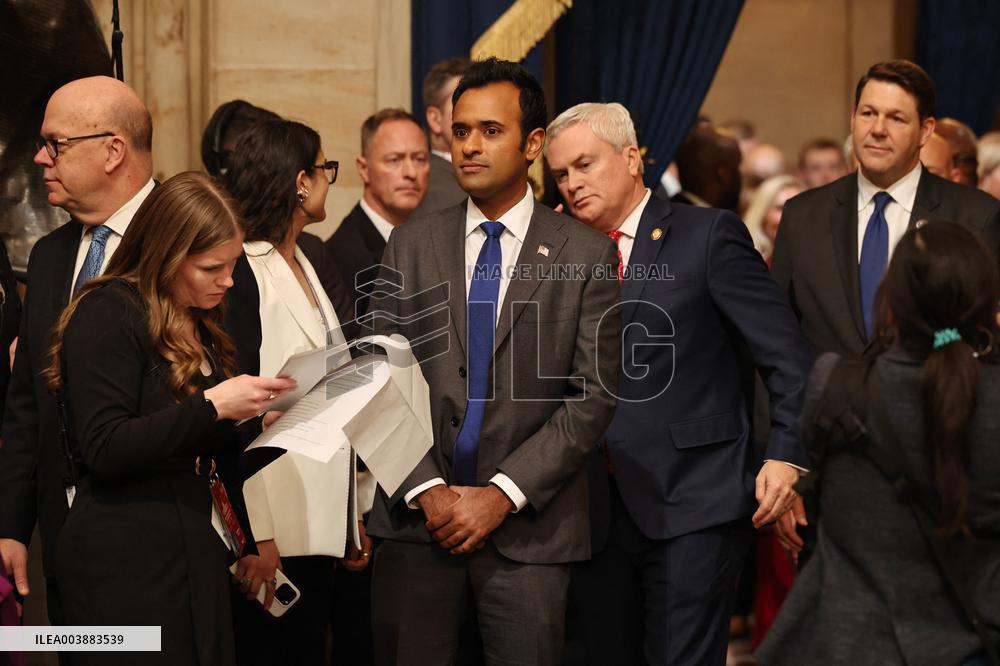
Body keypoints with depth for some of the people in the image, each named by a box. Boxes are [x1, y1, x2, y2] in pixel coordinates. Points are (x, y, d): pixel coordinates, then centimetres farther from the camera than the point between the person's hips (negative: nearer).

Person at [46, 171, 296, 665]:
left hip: (199, 556, 8)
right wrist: (212, 406, -19)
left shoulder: (199, 324, 17)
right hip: (128, 564, -8)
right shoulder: (108, 314, -9)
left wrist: (254, 418, 4)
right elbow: (104, 450, -17)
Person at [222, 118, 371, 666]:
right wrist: (255, 536, -21)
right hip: (272, 530, -9)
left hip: (319, 521, 9)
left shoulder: (304, 267, 14)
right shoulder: (243, 272, -13)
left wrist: (352, 518, 14)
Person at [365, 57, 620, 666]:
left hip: (529, 528, -2)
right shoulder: (413, 245, 9)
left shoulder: (586, 256, 2)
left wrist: (504, 495, -10)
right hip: (418, 520, 2)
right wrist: (426, 490, -8)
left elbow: (593, 394, -3)